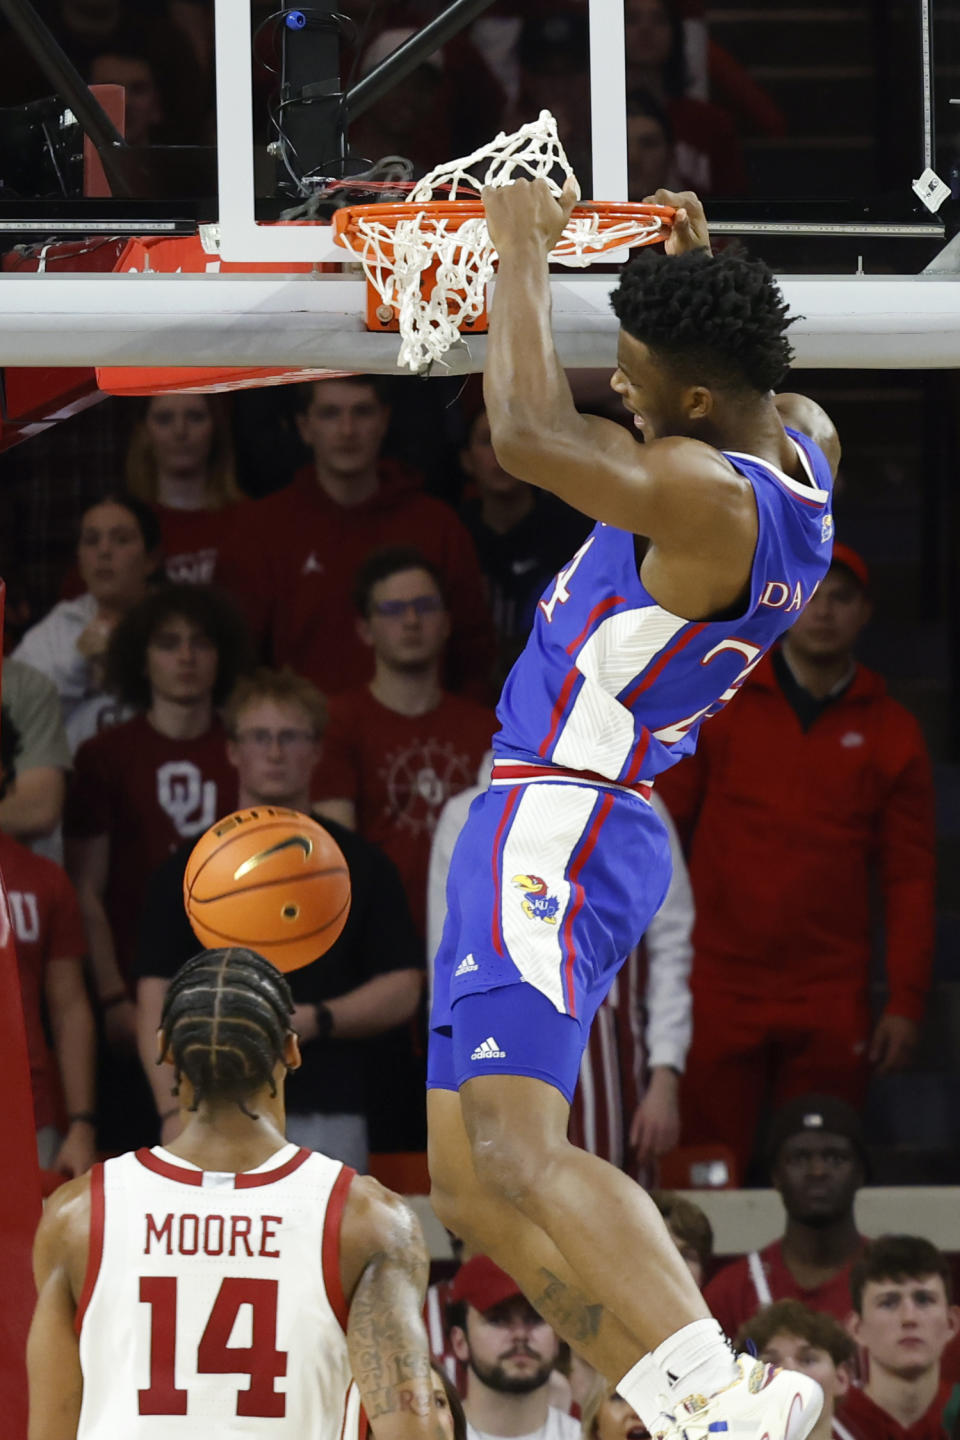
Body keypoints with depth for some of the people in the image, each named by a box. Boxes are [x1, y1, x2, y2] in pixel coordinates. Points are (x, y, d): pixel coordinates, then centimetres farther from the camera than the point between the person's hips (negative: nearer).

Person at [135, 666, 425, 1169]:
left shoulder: (360, 864, 11)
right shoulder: (187, 869, 10)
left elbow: (402, 991, 8)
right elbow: (156, 1000, 5)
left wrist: (316, 1020, -10)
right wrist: (174, 1113, -8)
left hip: (328, 1114, 0)